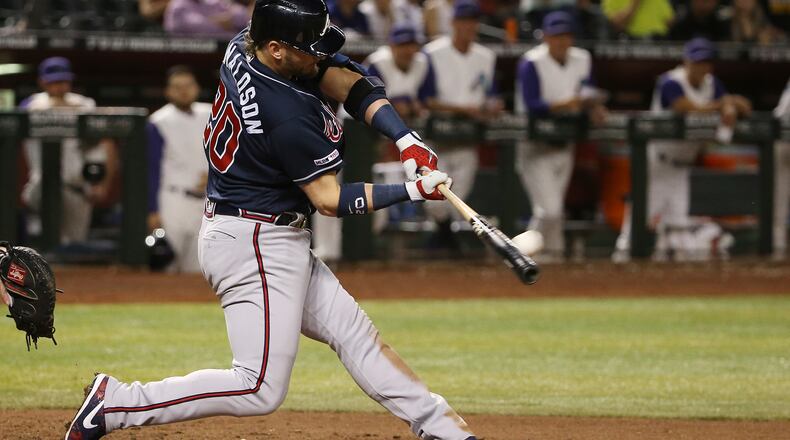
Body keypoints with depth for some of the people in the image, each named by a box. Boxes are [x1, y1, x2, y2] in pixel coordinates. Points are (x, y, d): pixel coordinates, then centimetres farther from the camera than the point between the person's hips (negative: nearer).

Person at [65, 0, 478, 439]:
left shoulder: (241, 49, -1)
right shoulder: (290, 114, -26)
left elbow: (348, 82, 0)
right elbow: (329, 200, -16)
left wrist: (407, 141, -10)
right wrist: (413, 191, -13)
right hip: (256, 247, -11)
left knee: (354, 332, 14)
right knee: (261, 390, -10)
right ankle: (116, 402, -6)